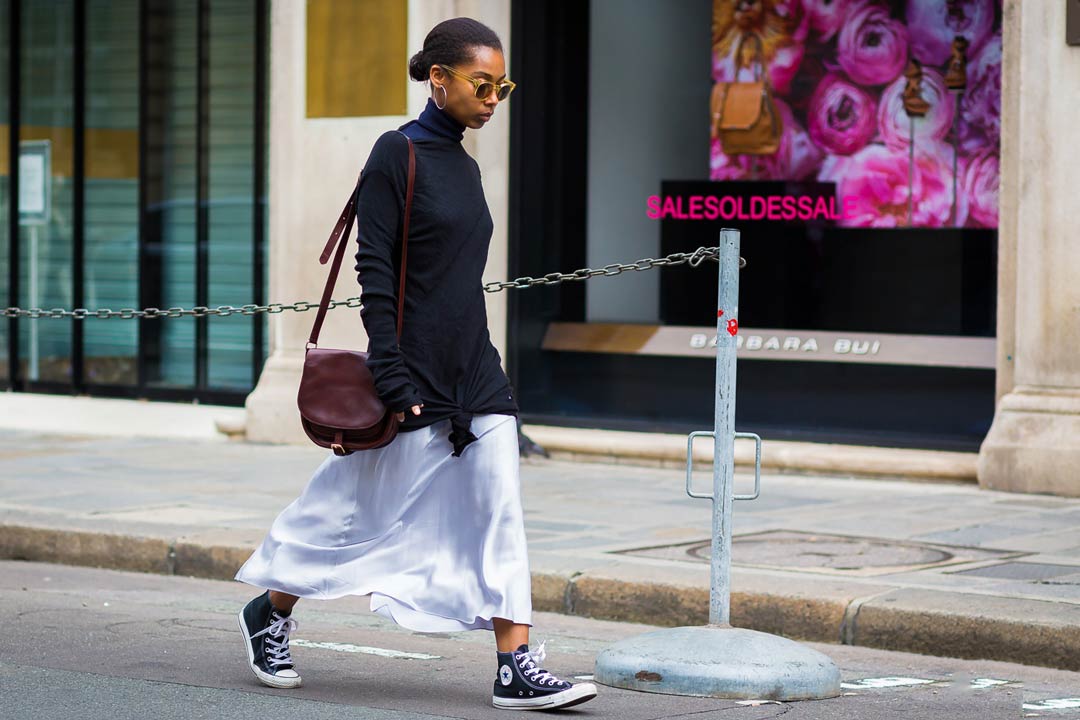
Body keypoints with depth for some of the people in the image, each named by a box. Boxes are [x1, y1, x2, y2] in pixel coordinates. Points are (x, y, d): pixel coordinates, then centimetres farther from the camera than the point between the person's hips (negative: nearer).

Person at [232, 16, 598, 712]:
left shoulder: (464, 164, 13)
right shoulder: (398, 153, -10)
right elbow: (375, 272, -14)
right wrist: (393, 379, -19)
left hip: (473, 369, 7)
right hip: (412, 372, -7)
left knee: (498, 514, -2)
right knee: (357, 503, 6)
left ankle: (518, 668, -3)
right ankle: (270, 613, 27)